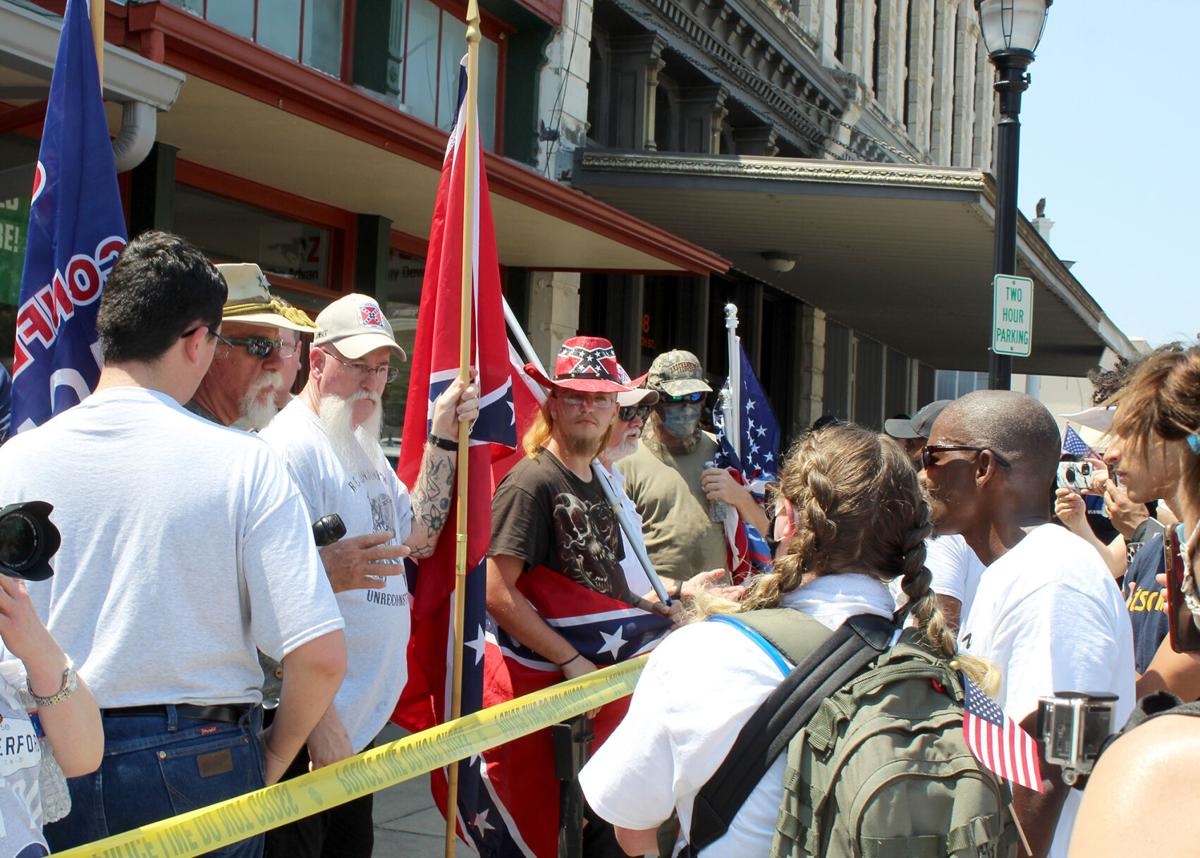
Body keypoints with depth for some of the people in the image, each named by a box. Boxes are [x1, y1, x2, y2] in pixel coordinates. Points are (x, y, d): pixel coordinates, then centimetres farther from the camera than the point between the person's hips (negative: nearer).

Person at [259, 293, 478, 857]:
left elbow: (418, 538, 17)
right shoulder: (292, 446, -17)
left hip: (366, 720, 10)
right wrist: (322, 725, -23)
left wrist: (444, 437, 10)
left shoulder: (362, 447, 14)